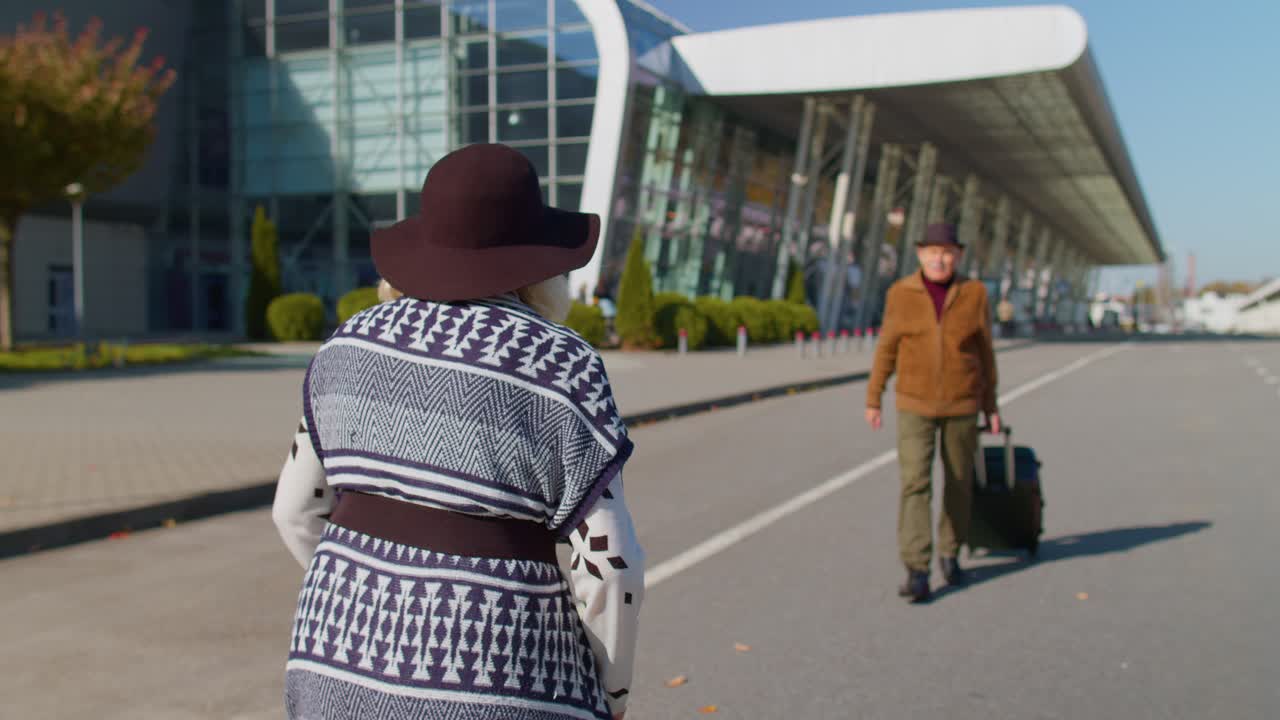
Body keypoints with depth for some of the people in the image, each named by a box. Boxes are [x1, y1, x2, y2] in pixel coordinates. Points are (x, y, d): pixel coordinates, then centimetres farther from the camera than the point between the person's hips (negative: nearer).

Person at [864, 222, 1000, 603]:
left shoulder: (974, 293, -3)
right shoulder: (902, 293, -4)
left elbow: (984, 352, 3)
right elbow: (887, 348, 2)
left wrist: (990, 406, 4)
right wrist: (873, 399, 3)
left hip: (962, 403, 1)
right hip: (915, 404, -1)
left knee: (958, 484, 11)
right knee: (915, 484, -12)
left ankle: (949, 553, 32)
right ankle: (917, 572, -12)